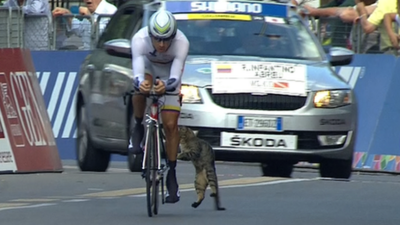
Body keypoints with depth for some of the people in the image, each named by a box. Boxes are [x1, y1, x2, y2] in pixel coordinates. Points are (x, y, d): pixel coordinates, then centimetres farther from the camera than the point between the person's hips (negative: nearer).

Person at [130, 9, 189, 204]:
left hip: (169, 73, 0)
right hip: (148, 66, 0)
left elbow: (175, 76, -42)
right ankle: (138, 128, -10)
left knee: (170, 125, -9)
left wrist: (166, 84, -64)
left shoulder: (181, 42, -35)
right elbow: (138, 72, -44)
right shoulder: (139, 40, -35)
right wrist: (140, 83, -67)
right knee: (141, 88, -36)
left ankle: (171, 173, 2)